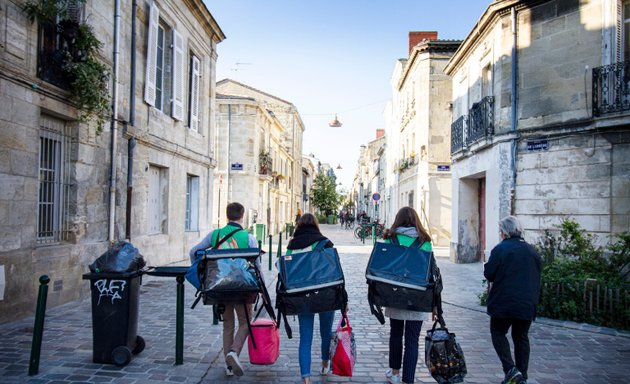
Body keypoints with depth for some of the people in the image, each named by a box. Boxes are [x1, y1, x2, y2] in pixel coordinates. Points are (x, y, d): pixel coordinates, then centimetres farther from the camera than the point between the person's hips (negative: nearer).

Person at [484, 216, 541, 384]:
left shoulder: (500, 249, -12)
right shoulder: (532, 251, 7)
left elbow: (489, 274, -12)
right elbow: (537, 277, 15)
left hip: (504, 302, -5)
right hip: (527, 304, 5)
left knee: (498, 333, 9)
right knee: (521, 337, 15)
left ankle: (510, 370, -6)